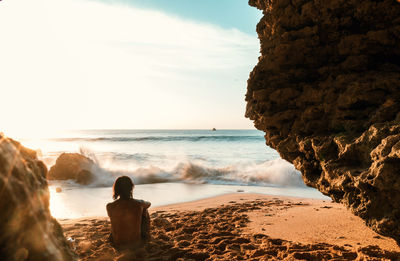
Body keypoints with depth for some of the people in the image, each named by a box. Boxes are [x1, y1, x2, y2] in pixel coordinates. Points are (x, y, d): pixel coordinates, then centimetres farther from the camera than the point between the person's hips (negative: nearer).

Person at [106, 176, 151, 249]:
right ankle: (145, 236, 41)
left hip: (117, 244, 2)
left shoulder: (109, 207, -15)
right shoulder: (139, 204, -17)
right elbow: (148, 204, 10)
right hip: (136, 243, -1)